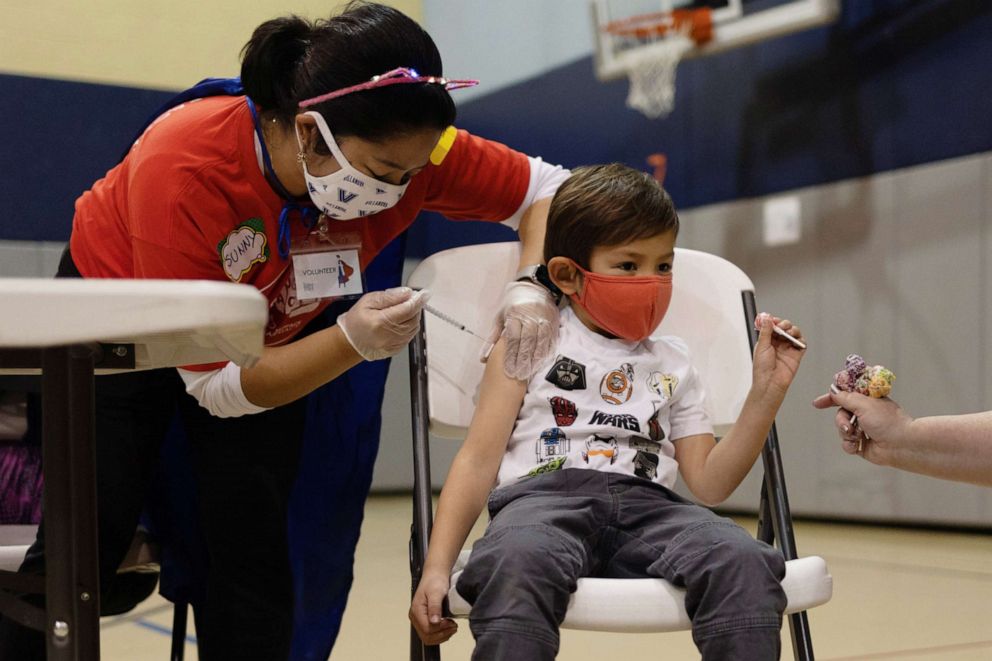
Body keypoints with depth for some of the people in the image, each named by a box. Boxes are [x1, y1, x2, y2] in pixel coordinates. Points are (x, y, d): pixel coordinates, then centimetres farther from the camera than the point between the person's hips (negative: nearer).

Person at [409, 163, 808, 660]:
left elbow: (709, 483, 20)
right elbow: (480, 458, 9)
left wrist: (767, 392, 10)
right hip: (544, 495, -3)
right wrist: (436, 568, -3)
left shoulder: (673, 364, 25)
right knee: (518, 565, -41)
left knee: (743, 562, -31)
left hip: (648, 505, 3)